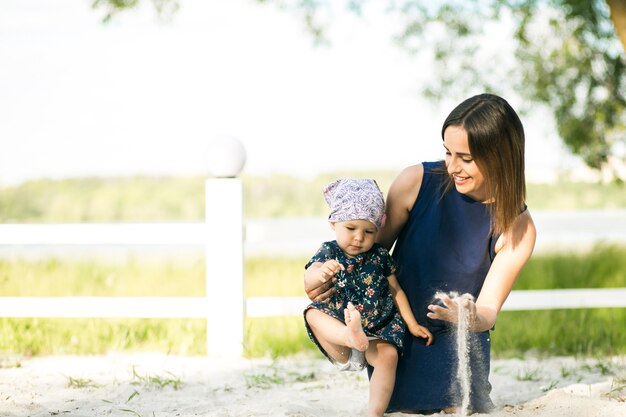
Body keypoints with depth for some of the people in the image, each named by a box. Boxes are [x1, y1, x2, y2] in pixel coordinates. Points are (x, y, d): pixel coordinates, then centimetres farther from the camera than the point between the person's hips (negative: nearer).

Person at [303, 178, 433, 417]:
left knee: (388, 354, -29)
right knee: (313, 313, -25)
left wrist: (412, 324, 12)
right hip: (339, 337, -1)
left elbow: (396, 291, 16)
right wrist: (320, 273, -46)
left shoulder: (379, 256, 5)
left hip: (376, 333, 1)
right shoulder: (328, 253, -2)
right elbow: (308, 281, -22)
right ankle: (351, 338, -48)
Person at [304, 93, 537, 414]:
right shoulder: (416, 182, -17)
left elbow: (488, 311, -17)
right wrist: (332, 278, -22)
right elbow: (375, 247, -3)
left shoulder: (518, 228, -17)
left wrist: (472, 318, -41)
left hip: (460, 342, 0)